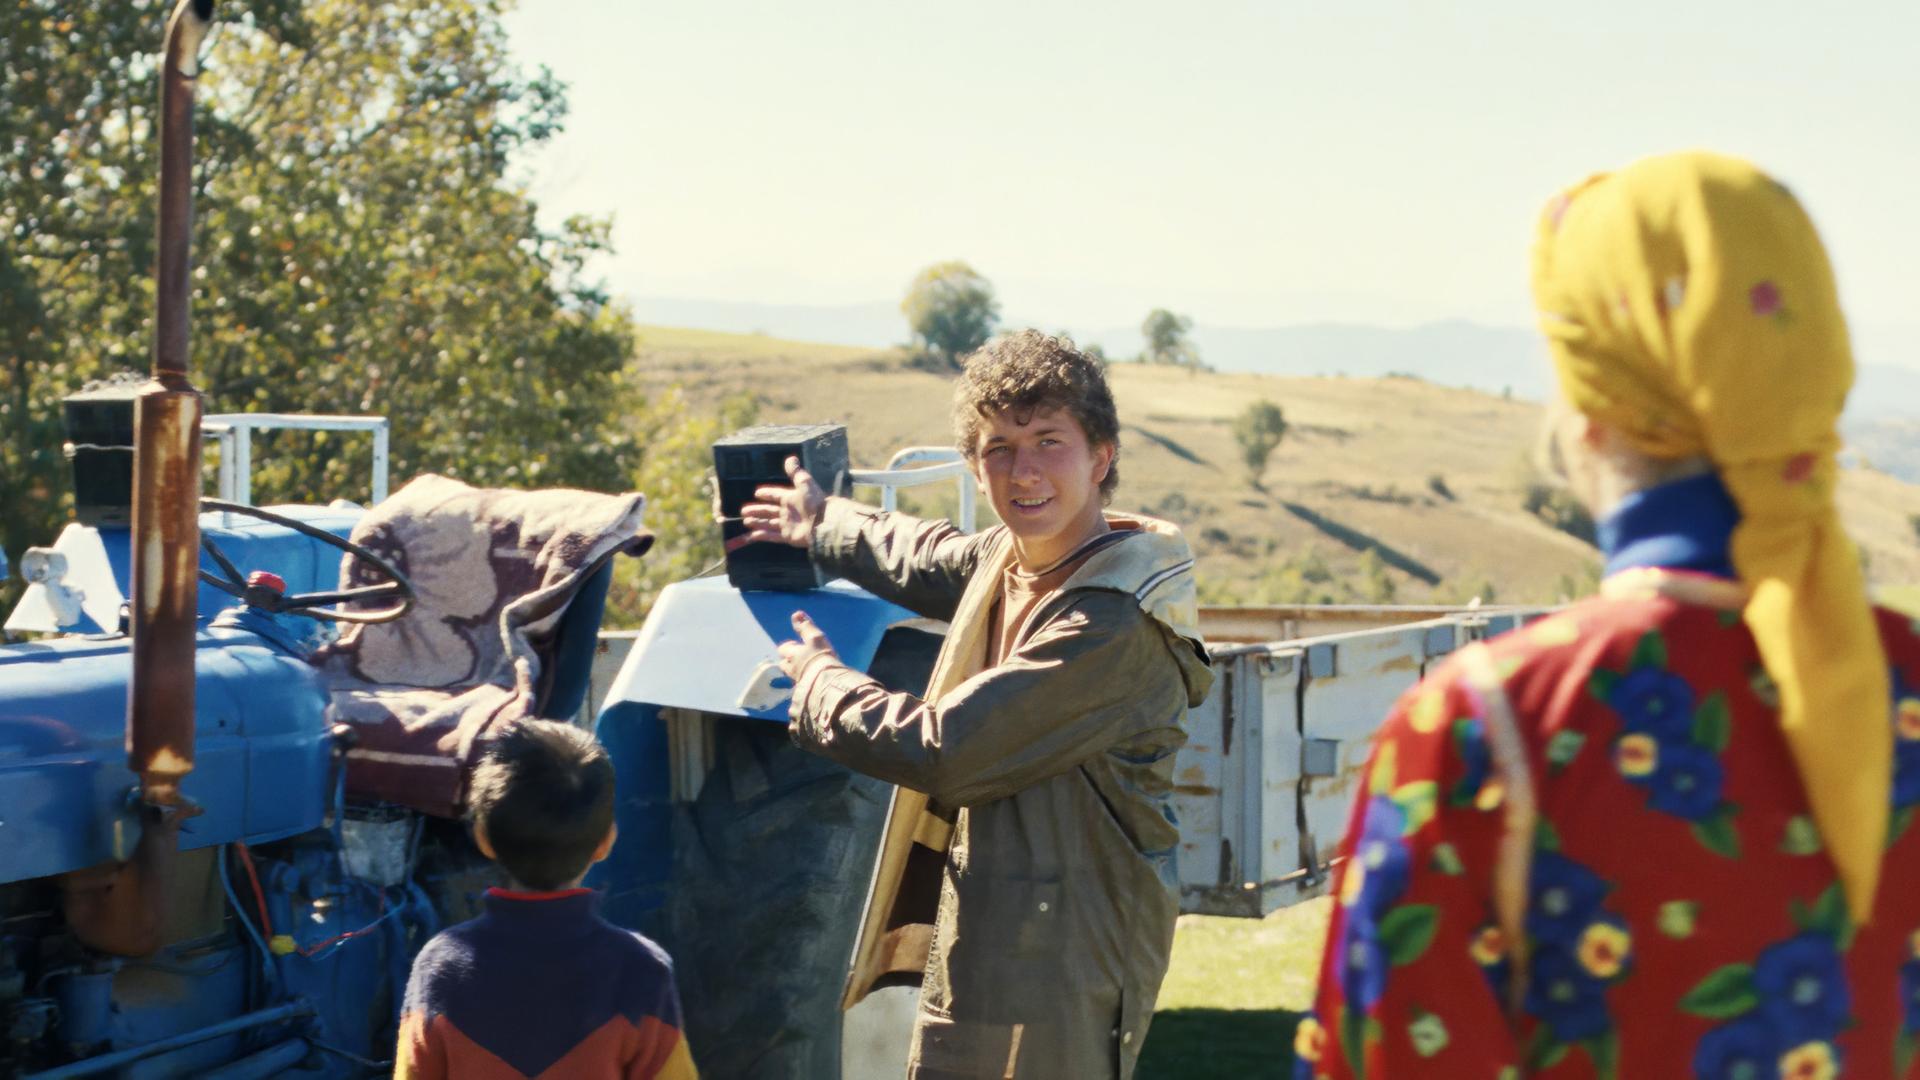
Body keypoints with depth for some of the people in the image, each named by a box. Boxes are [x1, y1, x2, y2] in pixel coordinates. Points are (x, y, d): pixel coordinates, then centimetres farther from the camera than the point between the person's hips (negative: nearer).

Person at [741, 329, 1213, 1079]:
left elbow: (939, 751, -21)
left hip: (1062, 968, -9)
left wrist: (818, 679, -4)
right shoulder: (1011, 561, 6)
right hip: (978, 946, 9)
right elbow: (935, 562, 33)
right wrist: (824, 527, 48)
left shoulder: (1115, 629, -24)